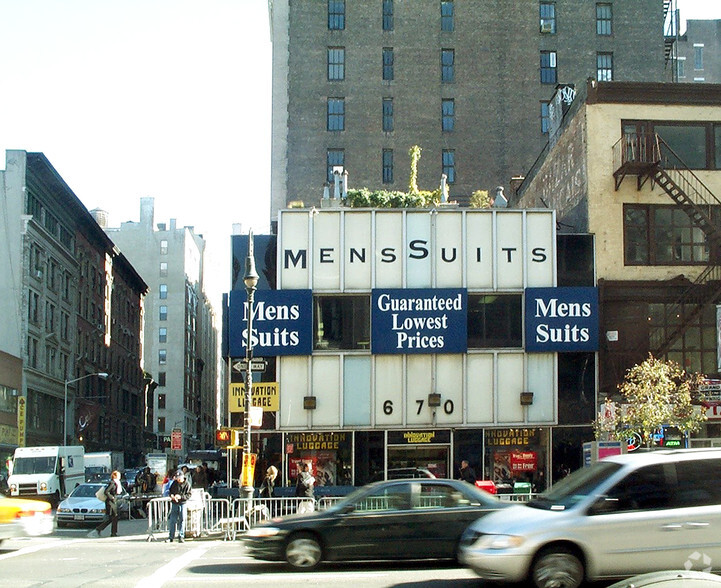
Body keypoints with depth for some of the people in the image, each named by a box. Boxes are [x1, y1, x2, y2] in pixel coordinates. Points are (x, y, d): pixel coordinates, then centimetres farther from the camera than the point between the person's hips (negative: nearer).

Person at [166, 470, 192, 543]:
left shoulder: (187, 484, -4)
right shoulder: (174, 483, 6)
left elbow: (188, 495, -6)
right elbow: (170, 491, 16)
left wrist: (180, 497, -19)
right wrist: (172, 495, -6)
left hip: (182, 504, -3)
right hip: (174, 504, 3)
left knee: (182, 520, -1)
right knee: (172, 520, 2)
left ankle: (181, 537, 5)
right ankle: (170, 537, 7)